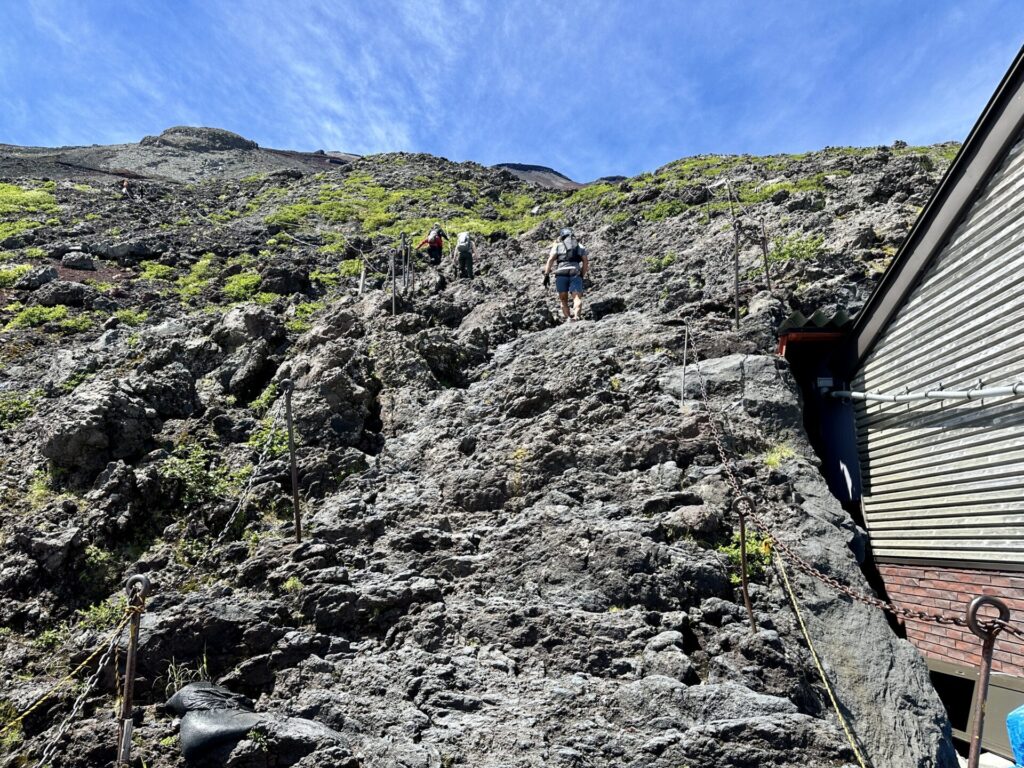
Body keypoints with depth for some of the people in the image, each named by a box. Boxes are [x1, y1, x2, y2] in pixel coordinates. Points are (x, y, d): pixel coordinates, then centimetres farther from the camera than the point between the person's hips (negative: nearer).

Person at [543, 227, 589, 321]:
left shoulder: (557, 245, 19)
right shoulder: (580, 246, 25)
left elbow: (550, 259, 2)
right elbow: (586, 261, 12)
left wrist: (546, 274, -3)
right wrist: (582, 276, 15)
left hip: (561, 274, 0)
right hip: (575, 274, 0)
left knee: (563, 299, 9)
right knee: (577, 298, -11)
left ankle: (568, 318, -7)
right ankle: (576, 316, -36)